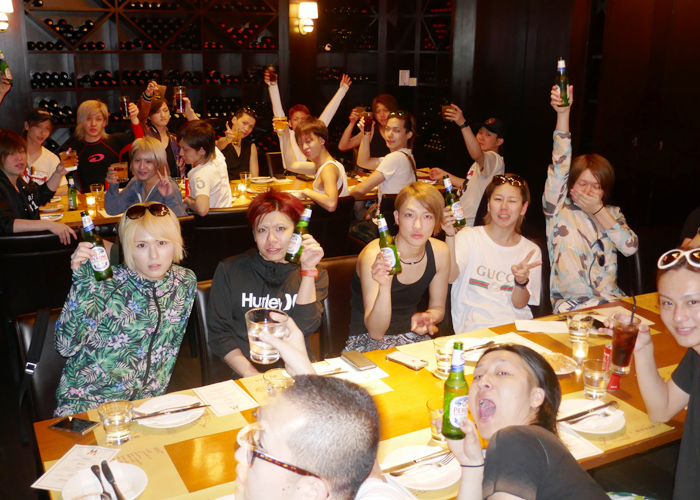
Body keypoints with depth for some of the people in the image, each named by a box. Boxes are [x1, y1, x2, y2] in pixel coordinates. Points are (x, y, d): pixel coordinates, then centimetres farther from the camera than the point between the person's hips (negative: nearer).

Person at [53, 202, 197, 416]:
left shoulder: (186, 282, -1)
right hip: (87, 403, -4)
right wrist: (80, 282, -26)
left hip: (146, 401, 4)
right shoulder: (105, 285, -14)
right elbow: (66, 346, -19)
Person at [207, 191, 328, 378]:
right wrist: (253, 377, -10)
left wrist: (308, 270, -8)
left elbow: (305, 327, -4)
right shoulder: (229, 270, 8)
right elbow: (218, 334, 3)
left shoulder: (316, 275, 11)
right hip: (243, 375, 0)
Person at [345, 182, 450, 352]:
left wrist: (427, 316, -11)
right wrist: (384, 286, -41)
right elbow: (376, 332, -26)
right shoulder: (374, 255, -22)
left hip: (411, 337, 6)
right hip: (367, 342, -6)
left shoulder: (440, 253, -6)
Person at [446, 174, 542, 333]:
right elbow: (450, 277, -11)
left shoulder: (531, 251, 11)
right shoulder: (469, 237, 6)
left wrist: (522, 281, -18)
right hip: (476, 326, -3)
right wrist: (450, 235, -22)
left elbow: (519, 304, 4)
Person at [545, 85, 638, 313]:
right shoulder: (558, 210, 5)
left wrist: (598, 211, -4)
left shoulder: (612, 213, 15)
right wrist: (563, 114, -17)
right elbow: (560, 166, -8)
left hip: (611, 302, 4)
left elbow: (631, 247, -2)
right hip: (571, 305, -3)